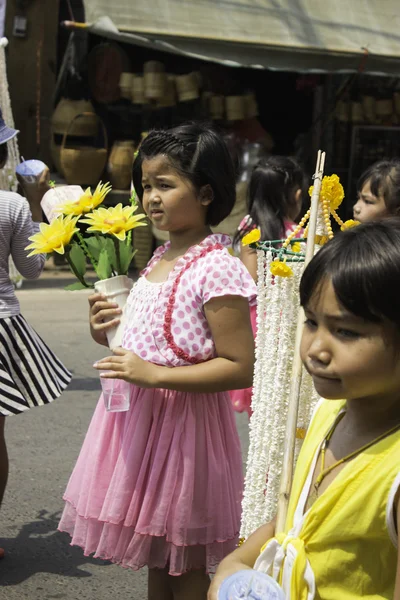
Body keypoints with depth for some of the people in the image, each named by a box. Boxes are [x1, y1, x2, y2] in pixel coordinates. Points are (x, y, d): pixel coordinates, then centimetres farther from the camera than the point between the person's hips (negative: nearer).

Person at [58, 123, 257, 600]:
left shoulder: (217, 270, -18)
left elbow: (239, 367, -21)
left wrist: (154, 375, -26)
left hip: (184, 422, -8)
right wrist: (106, 332, 0)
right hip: (139, 417, 8)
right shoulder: (161, 257, 8)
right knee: (154, 561, 21)